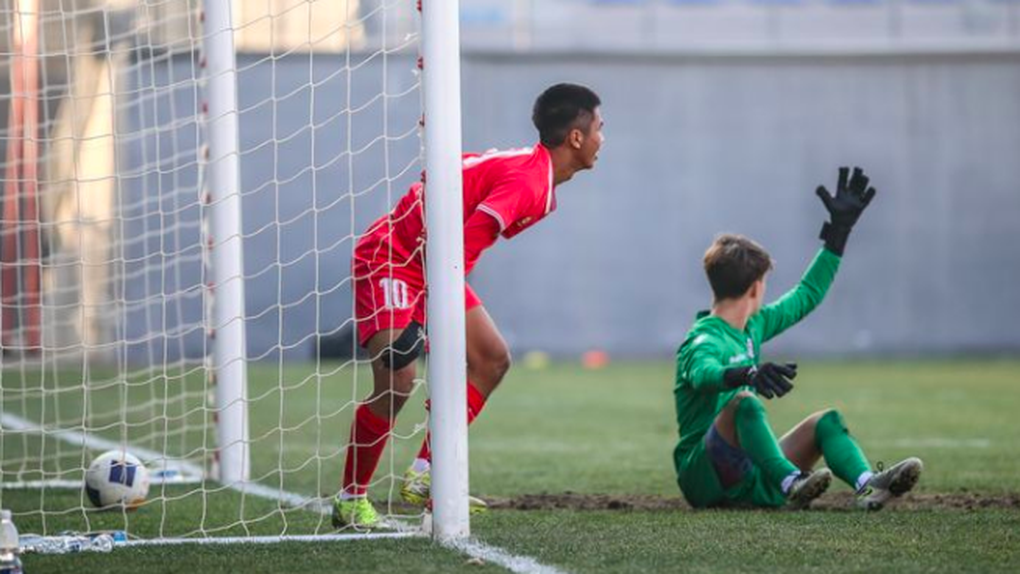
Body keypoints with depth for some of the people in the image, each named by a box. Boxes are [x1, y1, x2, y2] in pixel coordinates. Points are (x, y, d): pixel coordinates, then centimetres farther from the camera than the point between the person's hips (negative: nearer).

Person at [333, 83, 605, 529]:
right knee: (397, 381, -19)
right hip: (388, 260, -10)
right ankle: (350, 500, -5)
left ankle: (423, 476, 2)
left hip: (432, 266, 10)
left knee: (493, 360, 2)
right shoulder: (525, 182, -26)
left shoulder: (537, 180, 7)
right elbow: (457, 249, -32)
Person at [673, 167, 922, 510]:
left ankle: (868, 485, -33)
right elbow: (703, 373, -38)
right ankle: (791, 486, -53)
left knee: (826, 422, -4)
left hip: (751, 478, 9)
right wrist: (746, 374, -59)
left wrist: (839, 231, 28)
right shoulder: (704, 340, -14)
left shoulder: (754, 327, 15)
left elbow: (805, 298, 28)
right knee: (743, 402, -32)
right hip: (704, 478, -9)